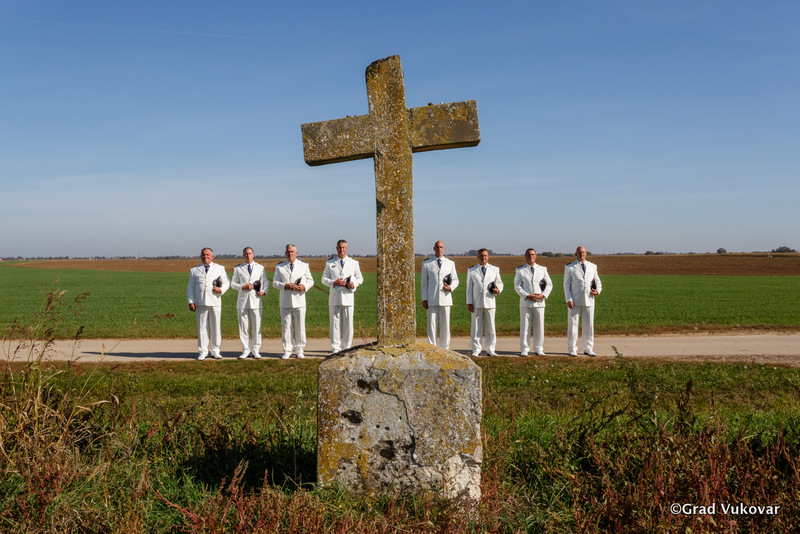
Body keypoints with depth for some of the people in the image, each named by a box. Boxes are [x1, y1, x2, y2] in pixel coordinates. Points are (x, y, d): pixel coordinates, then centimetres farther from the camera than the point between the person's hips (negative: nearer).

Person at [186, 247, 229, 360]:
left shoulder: (219, 268, 14)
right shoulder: (194, 270, 14)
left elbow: (227, 282, 11)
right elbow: (190, 287, 12)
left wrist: (221, 290, -10)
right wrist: (190, 302, 1)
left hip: (215, 302, 0)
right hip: (200, 303, 0)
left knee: (215, 327, 3)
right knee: (202, 327, 0)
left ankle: (215, 351, 12)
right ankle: (203, 352, 8)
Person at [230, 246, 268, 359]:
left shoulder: (260, 268, 11)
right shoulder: (238, 269, 8)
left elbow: (265, 282, 14)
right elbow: (233, 283, 8)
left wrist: (264, 291, -6)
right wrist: (243, 287, -10)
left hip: (256, 300, 0)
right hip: (243, 301, 0)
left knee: (256, 326, 1)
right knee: (243, 327, 1)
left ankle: (255, 350, 10)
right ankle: (245, 350, 10)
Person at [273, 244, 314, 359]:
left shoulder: (304, 266, 12)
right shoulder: (279, 267, 10)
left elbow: (310, 281, 12)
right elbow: (275, 282, 4)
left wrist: (304, 287, -9)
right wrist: (286, 286, -14)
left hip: (299, 301, 0)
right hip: (285, 302, 0)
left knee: (300, 327, 2)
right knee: (286, 327, 0)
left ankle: (299, 350, 12)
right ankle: (287, 351, 8)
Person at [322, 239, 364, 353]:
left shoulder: (354, 263, 13)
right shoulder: (329, 263, 10)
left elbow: (360, 278, 16)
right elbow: (324, 279, 7)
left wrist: (354, 284, -6)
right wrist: (334, 283, -12)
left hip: (348, 297, 1)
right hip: (334, 298, -1)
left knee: (348, 323, 2)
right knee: (335, 323, 0)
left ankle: (347, 348, 11)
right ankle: (335, 349, 5)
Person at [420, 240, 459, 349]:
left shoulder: (450, 263, 10)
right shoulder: (426, 263, 6)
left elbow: (455, 280, 15)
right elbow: (423, 282, 6)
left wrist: (450, 288, -7)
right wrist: (424, 299, -1)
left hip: (445, 298, 1)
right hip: (432, 300, -1)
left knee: (445, 325, 3)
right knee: (432, 325, -2)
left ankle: (445, 349, 12)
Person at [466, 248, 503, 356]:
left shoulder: (495, 269, 12)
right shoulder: (471, 271, 9)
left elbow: (499, 283, 18)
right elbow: (469, 287, 7)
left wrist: (498, 289, -7)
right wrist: (469, 302, 0)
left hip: (490, 303, 1)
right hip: (476, 303, -1)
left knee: (490, 327, 3)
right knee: (476, 327, 1)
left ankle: (490, 349, 12)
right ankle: (476, 350, 8)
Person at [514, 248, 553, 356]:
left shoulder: (542, 269, 11)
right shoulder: (520, 270, 4)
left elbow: (549, 284, 10)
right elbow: (517, 286, -1)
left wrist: (543, 295, -7)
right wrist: (528, 296, -14)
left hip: (539, 302, 2)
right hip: (525, 303, -2)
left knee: (539, 326, 4)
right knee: (525, 326, -1)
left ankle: (538, 349, 13)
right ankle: (524, 349, 6)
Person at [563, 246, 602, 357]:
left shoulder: (593, 266, 11)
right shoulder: (569, 267, 2)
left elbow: (597, 282, 17)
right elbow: (566, 285, -1)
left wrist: (598, 291, -5)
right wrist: (569, 300, -10)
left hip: (589, 301, 3)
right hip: (575, 302, -3)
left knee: (589, 325, 6)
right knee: (573, 325, -2)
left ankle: (588, 349, 15)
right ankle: (572, 349, 6)